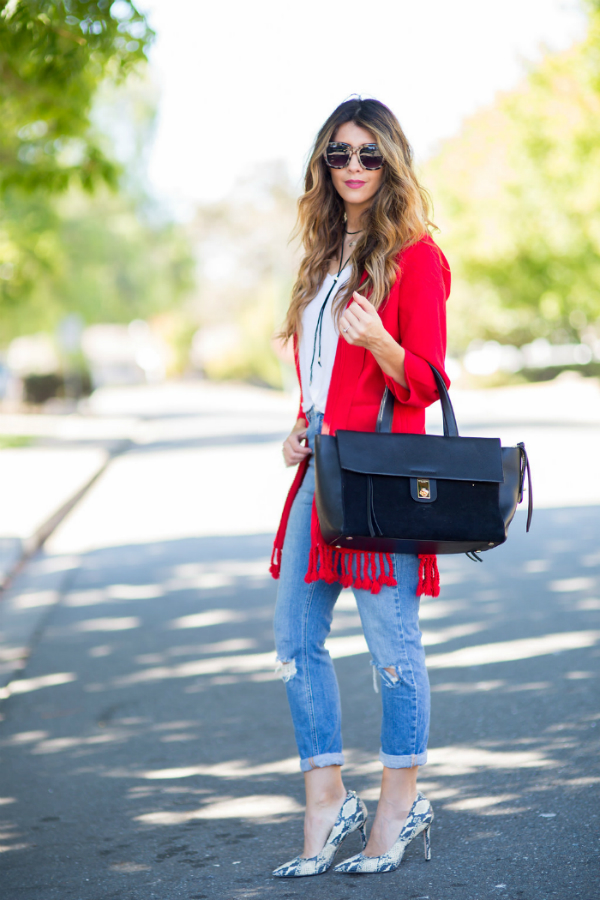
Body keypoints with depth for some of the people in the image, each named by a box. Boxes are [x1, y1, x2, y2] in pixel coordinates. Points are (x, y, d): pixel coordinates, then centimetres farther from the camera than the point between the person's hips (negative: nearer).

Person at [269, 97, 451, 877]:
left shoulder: (414, 254, -6)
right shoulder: (328, 253, 18)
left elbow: (426, 381, -10)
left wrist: (378, 341, -28)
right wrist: (301, 428, 10)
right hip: (320, 465, 8)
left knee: (392, 640, -2)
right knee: (296, 639, 6)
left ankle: (401, 804, 13)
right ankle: (326, 803, 15)